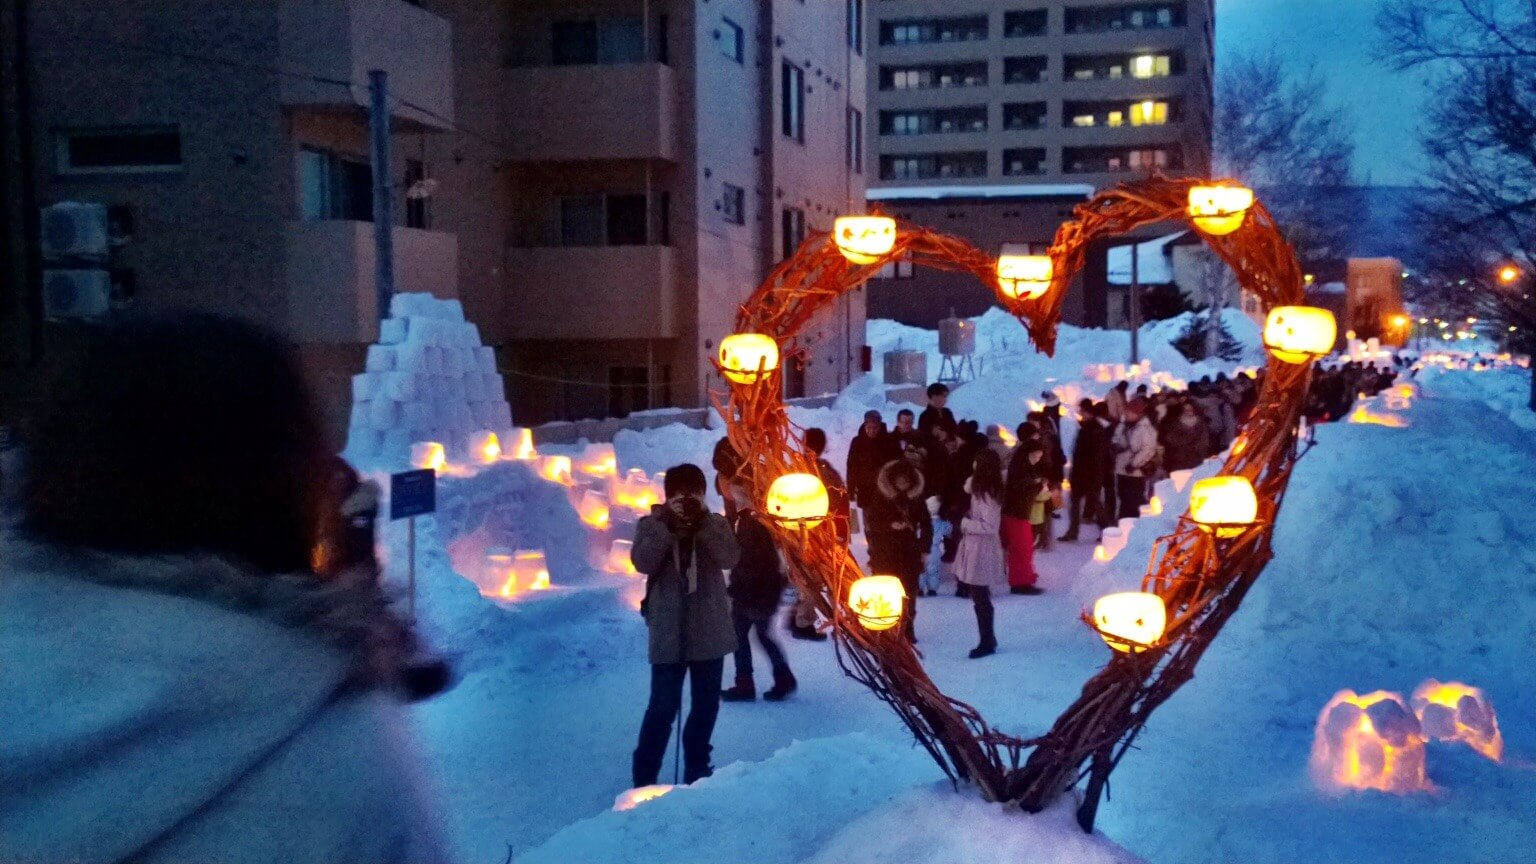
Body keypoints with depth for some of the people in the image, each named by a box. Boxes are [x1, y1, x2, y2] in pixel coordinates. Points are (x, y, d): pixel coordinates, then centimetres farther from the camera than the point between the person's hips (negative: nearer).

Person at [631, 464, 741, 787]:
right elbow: (643, 562, -17)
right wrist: (668, 522, -23)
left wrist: (703, 521, -23)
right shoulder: (652, 525, -1)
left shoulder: (715, 525, 3)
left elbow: (730, 557, -14)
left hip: (709, 630, 3)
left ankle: (697, 769, 29)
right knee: (664, 706, -4)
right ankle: (644, 776, 7)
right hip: (668, 633, -3)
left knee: (706, 704, 13)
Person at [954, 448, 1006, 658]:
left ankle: (987, 642, 10)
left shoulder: (986, 494, -20)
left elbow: (989, 527, -23)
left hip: (982, 551, -10)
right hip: (977, 549, 10)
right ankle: (988, 639, 26)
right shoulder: (983, 490, 9)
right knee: (981, 598, 16)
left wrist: (964, 523, -15)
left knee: (980, 598, 0)